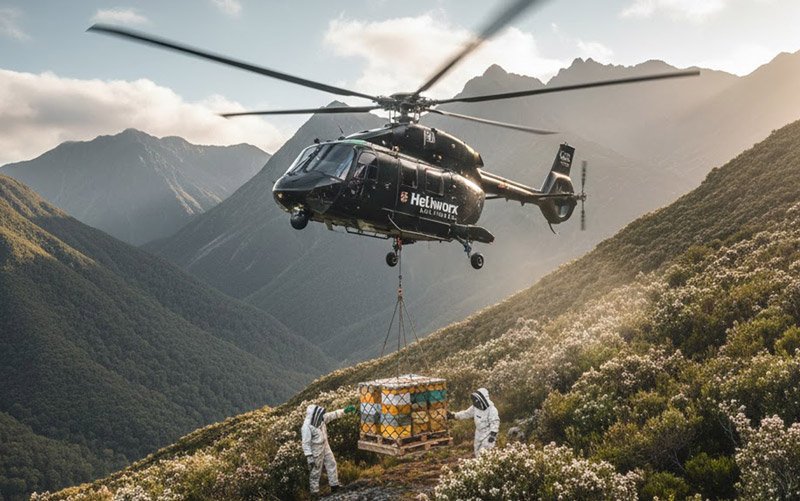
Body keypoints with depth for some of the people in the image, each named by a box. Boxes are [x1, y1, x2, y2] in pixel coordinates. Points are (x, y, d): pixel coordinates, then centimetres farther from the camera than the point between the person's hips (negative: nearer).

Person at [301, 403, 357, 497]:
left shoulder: (320, 419, -5)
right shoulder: (307, 427, -28)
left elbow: (332, 415, 5)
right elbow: (306, 443, -26)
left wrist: (345, 411, 2)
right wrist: (309, 458, -26)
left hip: (325, 447, 8)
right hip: (316, 451, -8)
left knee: (332, 464, 16)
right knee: (315, 472, 5)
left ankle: (334, 486, 29)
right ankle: (315, 492, 20)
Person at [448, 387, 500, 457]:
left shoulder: (492, 409, -21)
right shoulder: (475, 407, 0)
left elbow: (495, 422, -21)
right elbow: (466, 413, 10)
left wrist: (493, 435, -28)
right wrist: (453, 416, 7)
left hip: (488, 434, -8)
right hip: (479, 433, 8)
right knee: (478, 454, 14)